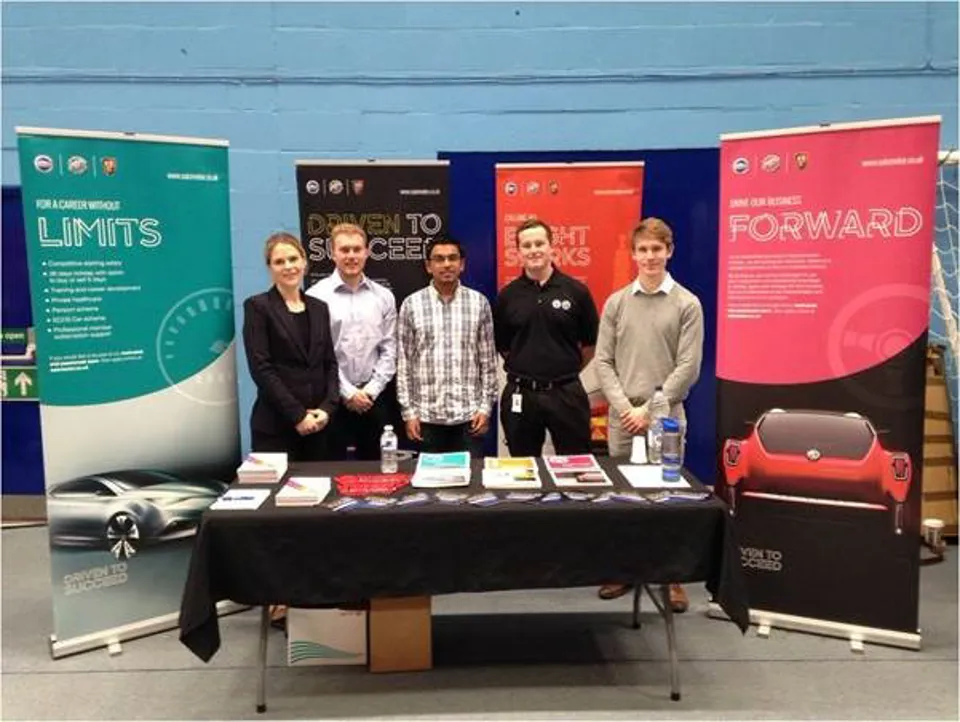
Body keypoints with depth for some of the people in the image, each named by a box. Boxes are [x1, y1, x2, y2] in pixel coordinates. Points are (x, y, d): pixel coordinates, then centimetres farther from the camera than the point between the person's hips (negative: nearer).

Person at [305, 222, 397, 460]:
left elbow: (389, 350, 5)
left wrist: (370, 390, -6)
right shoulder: (316, 296, -6)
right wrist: (348, 392, -10)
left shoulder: (383, 296, 6)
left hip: (373, 398, 3)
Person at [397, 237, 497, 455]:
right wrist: (408, 412, -2)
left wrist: (485, 407, -1)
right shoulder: (412, 305, 0)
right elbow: (403, 362, 2)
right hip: (428, 415, 0)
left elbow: (488, 360, 4)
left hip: (469, 414, 0)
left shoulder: (479, 302, 2)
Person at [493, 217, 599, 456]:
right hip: (520, 395, 1)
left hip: (567, 393, -1)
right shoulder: (507, 296, 1)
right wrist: (526, 370, 8)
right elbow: (501, 345, 10)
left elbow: (590, 343, 6)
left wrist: (566, 371, 8)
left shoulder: (576, 291, -2)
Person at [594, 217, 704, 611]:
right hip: (622, 418, 2)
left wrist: (650, 408, -12)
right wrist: (625, 407, -9)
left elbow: (688, 367, -6)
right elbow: (603, 362, 3)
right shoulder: (616, 302, 6)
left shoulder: (687, 304, -1)